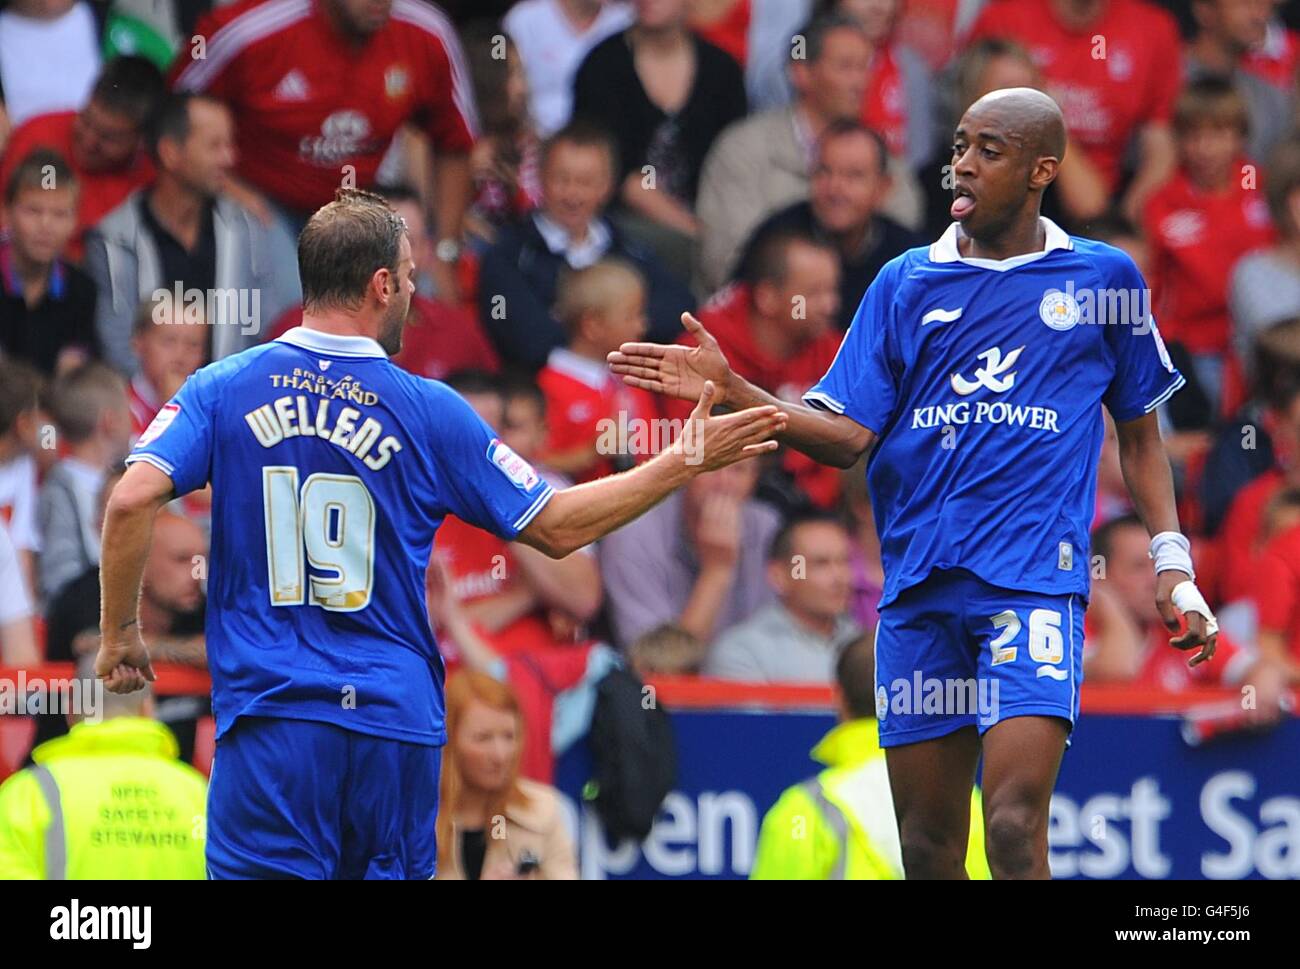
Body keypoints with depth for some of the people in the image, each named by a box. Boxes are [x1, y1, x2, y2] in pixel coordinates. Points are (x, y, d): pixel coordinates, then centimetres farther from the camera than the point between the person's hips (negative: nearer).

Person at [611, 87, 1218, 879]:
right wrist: (730, 389, -8)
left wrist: (1172, 562, 6)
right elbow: (847, 436, 4)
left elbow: (1140, 430, 14)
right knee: (928, 845, 4)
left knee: (1015, 826, -19)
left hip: (1035, 581, -3)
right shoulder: (906, 285, 10)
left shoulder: (1103, 278, 6)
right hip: (920, 587, 3)